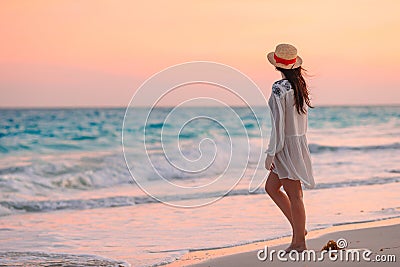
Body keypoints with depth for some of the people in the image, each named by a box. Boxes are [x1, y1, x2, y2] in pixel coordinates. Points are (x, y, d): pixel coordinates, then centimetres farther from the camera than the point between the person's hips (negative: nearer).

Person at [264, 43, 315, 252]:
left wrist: (271, 153, -14)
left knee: (294, 195, 0)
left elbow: (278, 122, -19)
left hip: (287, 145, -9)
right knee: (271, 187, 18)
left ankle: (299, 241, 8)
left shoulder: (279, 89, -17)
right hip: (299, 141, 9)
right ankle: (299, 228, 19)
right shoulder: (300, 86, 7)